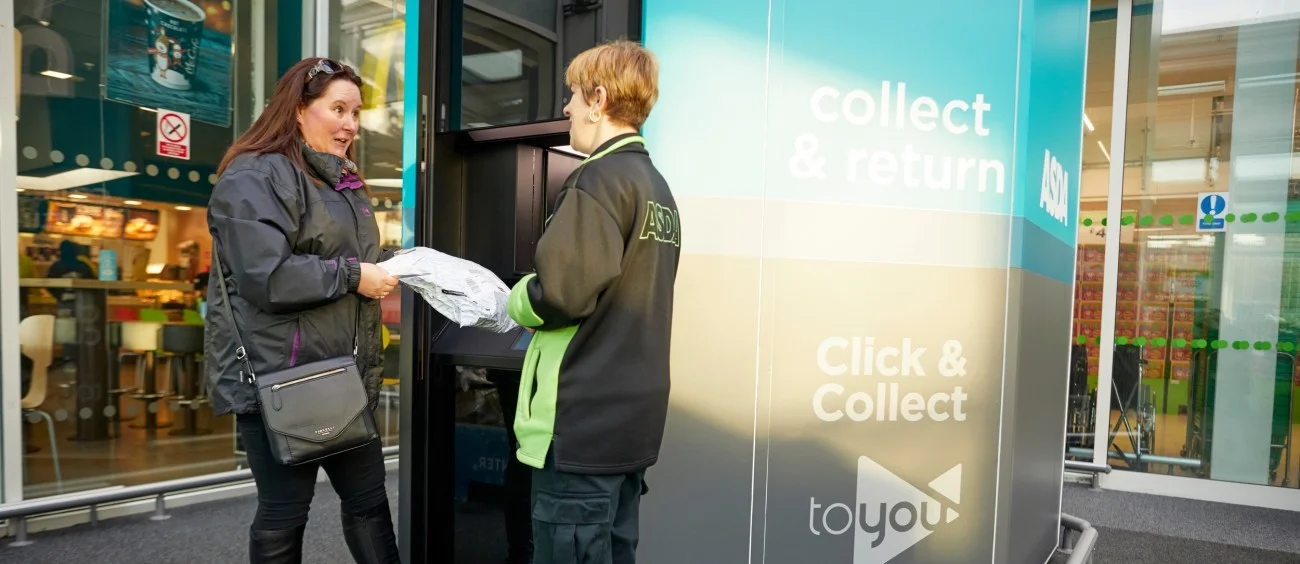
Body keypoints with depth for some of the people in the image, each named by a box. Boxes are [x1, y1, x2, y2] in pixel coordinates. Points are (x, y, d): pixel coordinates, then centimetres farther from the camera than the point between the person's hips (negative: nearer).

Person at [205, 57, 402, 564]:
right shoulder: (256, 177, -10)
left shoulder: (342, 181, 18)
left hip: (342, 376, 9)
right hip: (280, 377, -8)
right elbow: (266, 277, -23)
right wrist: (352, 276, -17)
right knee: (284, 512, 6)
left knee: (368, 498, 14)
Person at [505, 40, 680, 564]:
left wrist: (515, 302, -1)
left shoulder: (599, 179, -14)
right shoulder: (658, 187, 12)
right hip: (632, 414, 9)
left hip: (584, 419, -9)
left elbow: (560, 294, -22)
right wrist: (532, 299, 14)